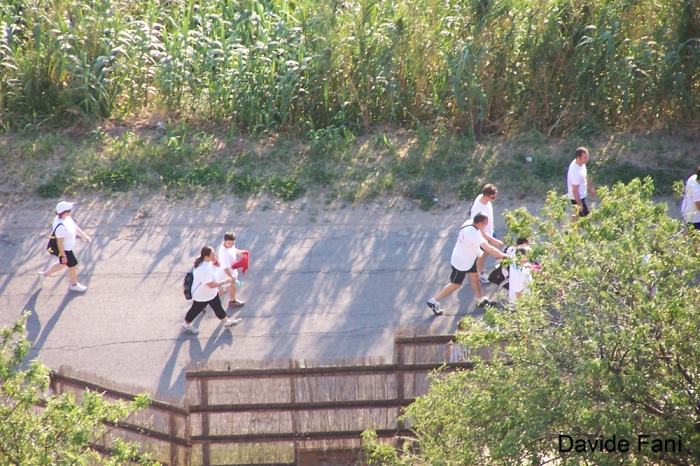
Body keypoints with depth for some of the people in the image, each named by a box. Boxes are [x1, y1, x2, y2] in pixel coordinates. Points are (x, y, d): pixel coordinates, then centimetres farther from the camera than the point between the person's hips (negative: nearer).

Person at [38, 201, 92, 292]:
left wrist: (85, 237, 10)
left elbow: (75, 228, 7)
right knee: (73, 266, 13)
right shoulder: (60, 226, -37)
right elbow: (59, 242, -29)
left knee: (63, 264, 30)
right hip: (64, 250, -9)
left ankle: (44, 274, 45)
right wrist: (63, 256, -23)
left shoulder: (67, 218, -9)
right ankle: (74, 285, 39)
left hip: (68, 248, 9)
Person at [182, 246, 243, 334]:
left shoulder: (208, 262, -12)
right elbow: (211, 285, -37)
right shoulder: (203, 269, -42)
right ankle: (186, 325, 37)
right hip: (201, 296, -9)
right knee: (196, 310, 15)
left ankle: (226, 322, 42)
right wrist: (225, 281, -27)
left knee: (218, 307, 24)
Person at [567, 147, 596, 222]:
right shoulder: (576, 172, -39)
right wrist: (579, 204, -21)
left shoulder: (581, 163, -9)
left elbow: (585, 176, 12)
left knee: (577, 214, 29)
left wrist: (590, 187, 24)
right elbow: (575, 190, -30)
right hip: (577, 198, -10)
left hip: (581, 195, 10)